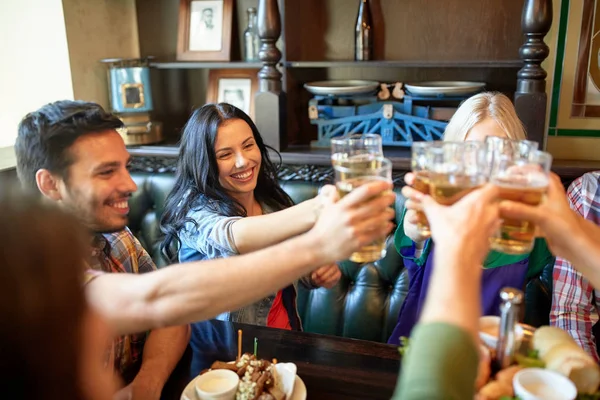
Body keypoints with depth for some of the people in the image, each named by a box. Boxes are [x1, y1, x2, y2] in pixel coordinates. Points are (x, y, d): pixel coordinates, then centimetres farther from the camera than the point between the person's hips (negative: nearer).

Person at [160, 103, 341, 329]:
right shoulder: (195, 212, -15)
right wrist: (313, 211, -51)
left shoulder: (272, 199, 0)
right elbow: (236, 237, -36)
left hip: (285, 338, 6)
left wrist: (323, 272, -12)